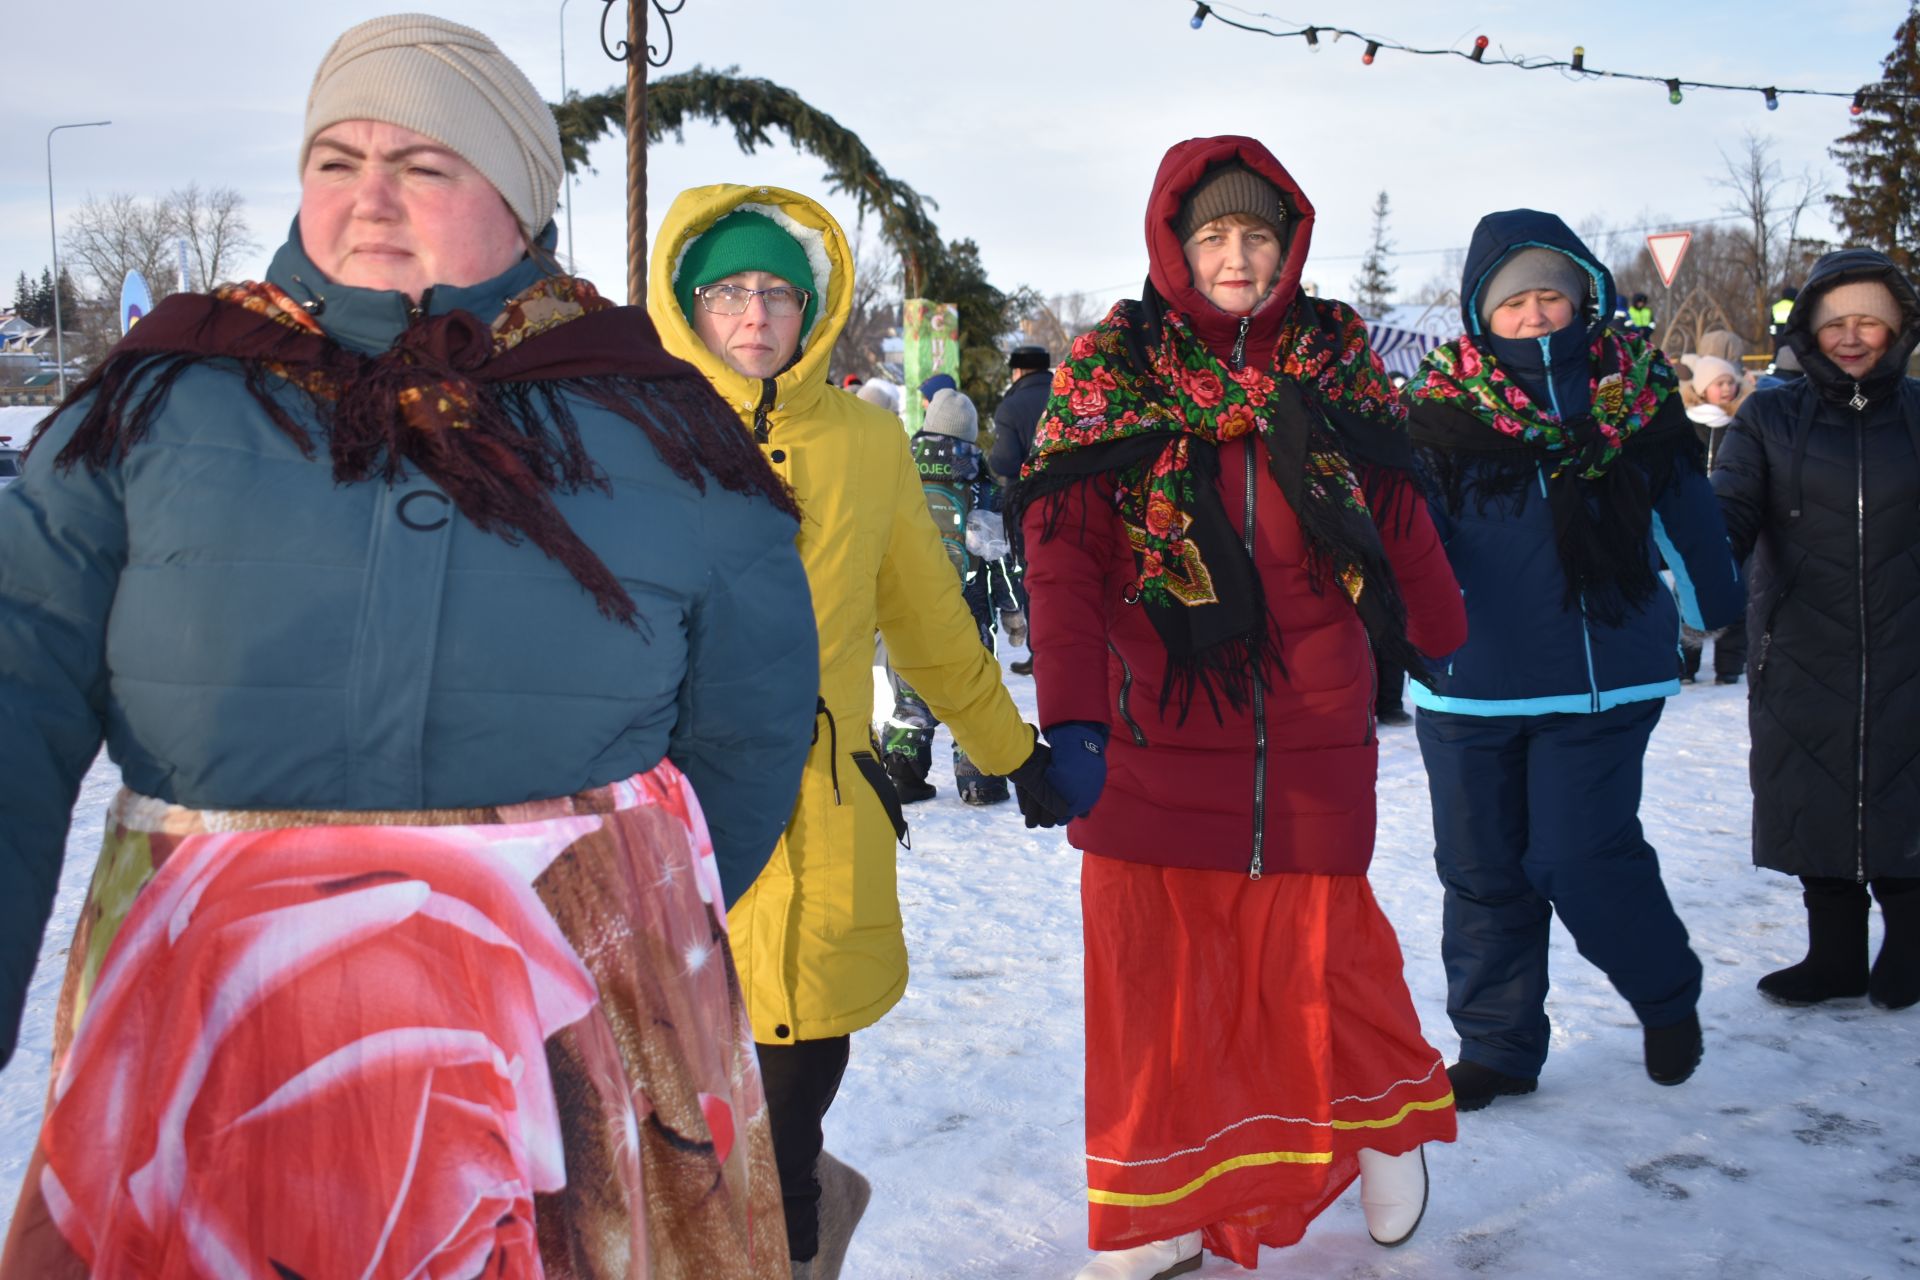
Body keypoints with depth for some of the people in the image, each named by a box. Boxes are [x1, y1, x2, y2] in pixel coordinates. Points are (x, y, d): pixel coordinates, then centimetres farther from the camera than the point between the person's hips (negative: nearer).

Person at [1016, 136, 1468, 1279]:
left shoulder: (1335, 357, 9)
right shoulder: (1113, 367, 2)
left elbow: (1397, 514, 18)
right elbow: (1063, 548, -4)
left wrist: (1447, 649, 23)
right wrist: (1070, 710, -13)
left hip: (1312, 732, 1)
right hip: (1154, 728, -1)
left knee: (1317, 942, 6)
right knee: (1152, 959, 4)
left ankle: (1382, 1119, 38)